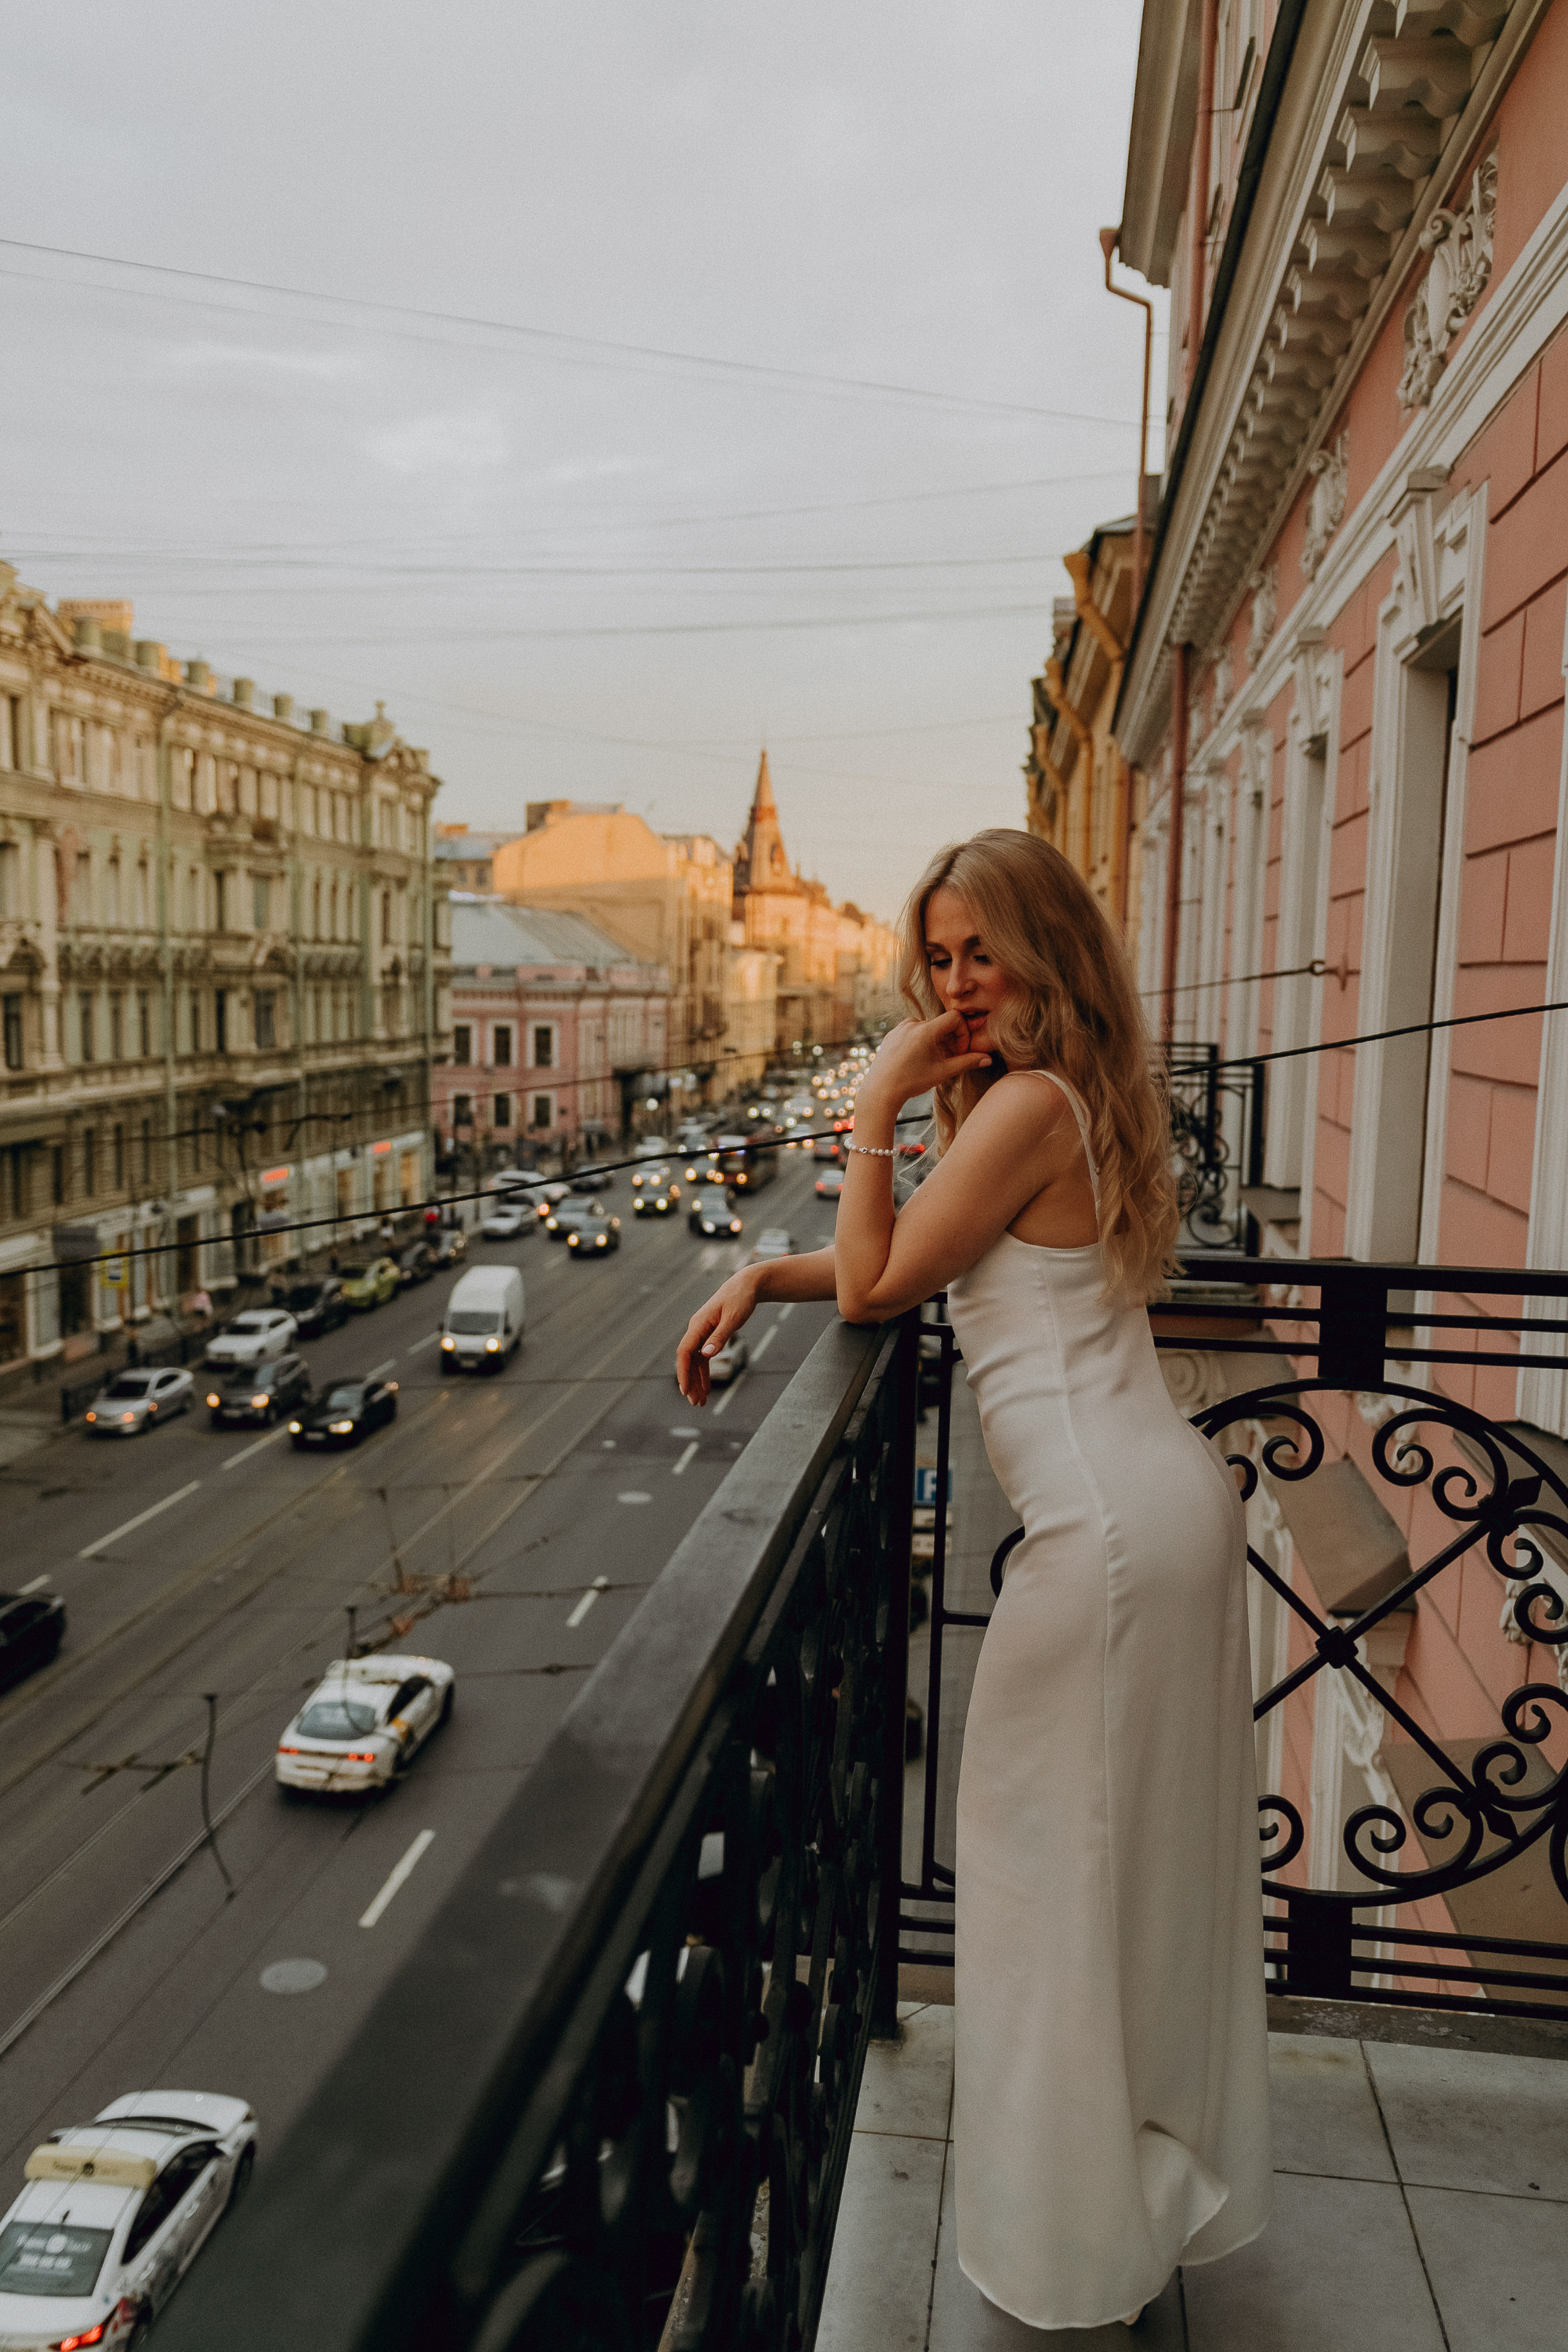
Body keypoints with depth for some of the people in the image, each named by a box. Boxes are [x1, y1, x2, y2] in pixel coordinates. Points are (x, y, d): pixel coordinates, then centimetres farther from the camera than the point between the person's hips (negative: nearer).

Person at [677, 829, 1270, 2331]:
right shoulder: (1071, 1099, 14)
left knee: (1059, 1860, 6)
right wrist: (757, 1276, 5)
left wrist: (878, 1106, -10)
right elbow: (911, 1257, 17)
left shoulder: (1026, 1104, -16)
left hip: (1108, 1523, -10)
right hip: (1167, 1496, 10)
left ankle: (1081, 2242, 25)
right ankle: (1168, 2175, 40)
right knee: (1151, 1850, 21)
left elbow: (872, 1286, -12)